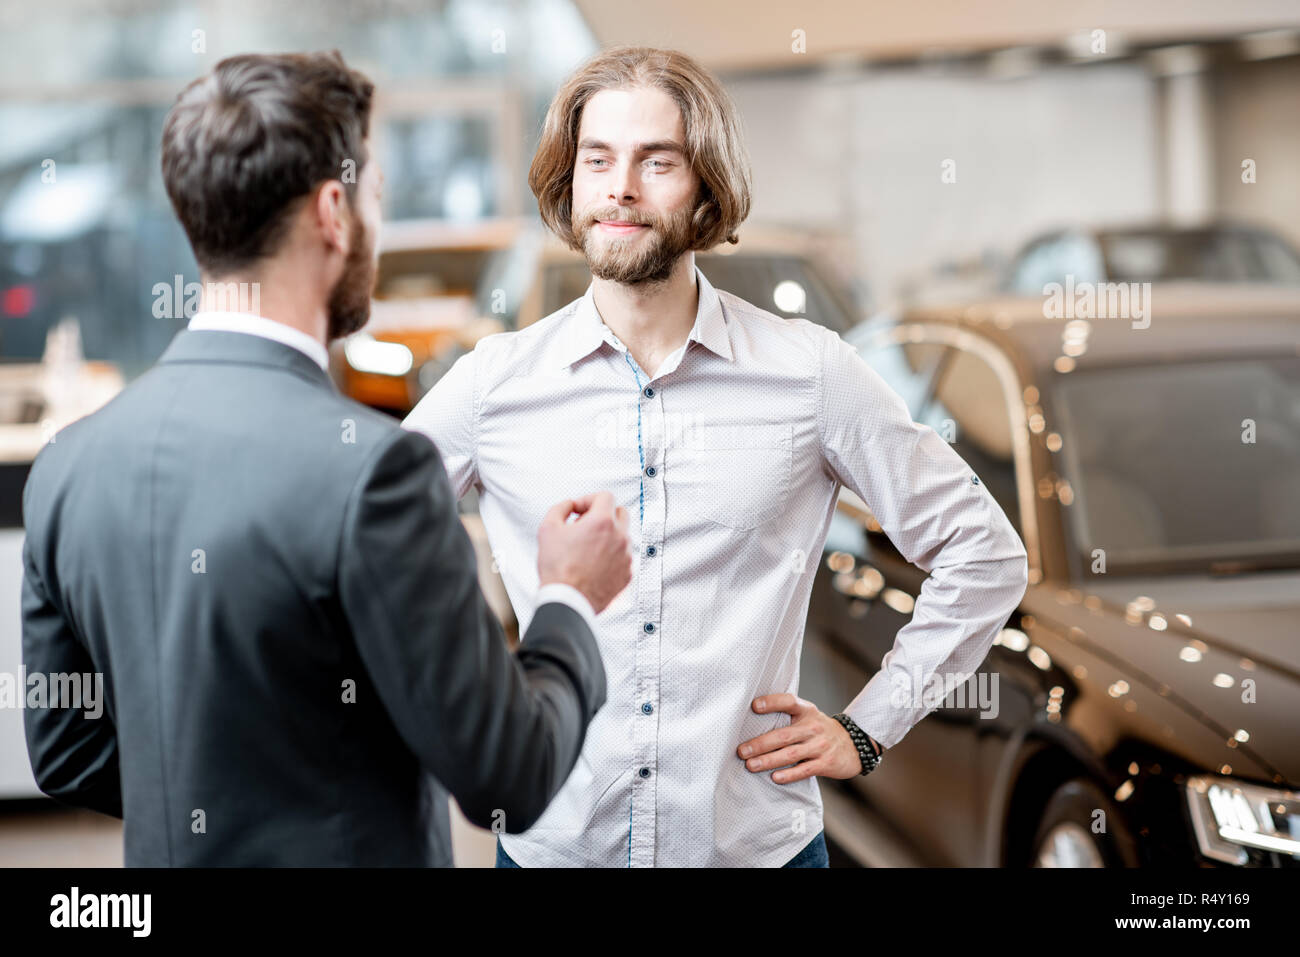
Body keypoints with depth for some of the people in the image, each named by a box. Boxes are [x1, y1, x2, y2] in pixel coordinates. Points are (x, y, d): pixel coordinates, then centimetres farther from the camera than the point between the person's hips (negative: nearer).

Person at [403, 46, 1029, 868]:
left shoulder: (812, 373, -5)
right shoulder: (496, 383, -3)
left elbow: (984, 553, 3)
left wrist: (867, 729, 0)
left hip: (758, 840, -1)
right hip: (551, 841, 1)